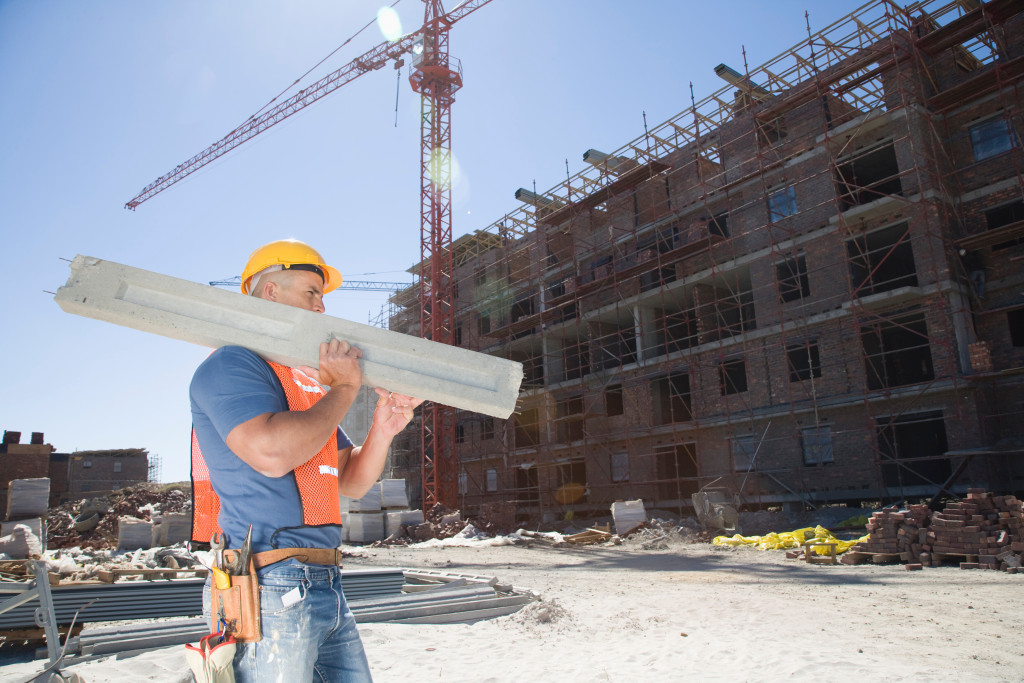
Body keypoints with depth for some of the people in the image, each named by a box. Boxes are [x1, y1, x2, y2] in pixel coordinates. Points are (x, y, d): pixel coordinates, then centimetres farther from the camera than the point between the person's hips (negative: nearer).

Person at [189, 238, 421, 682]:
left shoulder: (310, 383, 19)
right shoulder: (231, 366, -6)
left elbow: (352, 483, 17)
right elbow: (272, 452, -25)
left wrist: (382, 429, -1)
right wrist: (345, 387, -12)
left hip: (327, 590, 9)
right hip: (270, 591, -8)